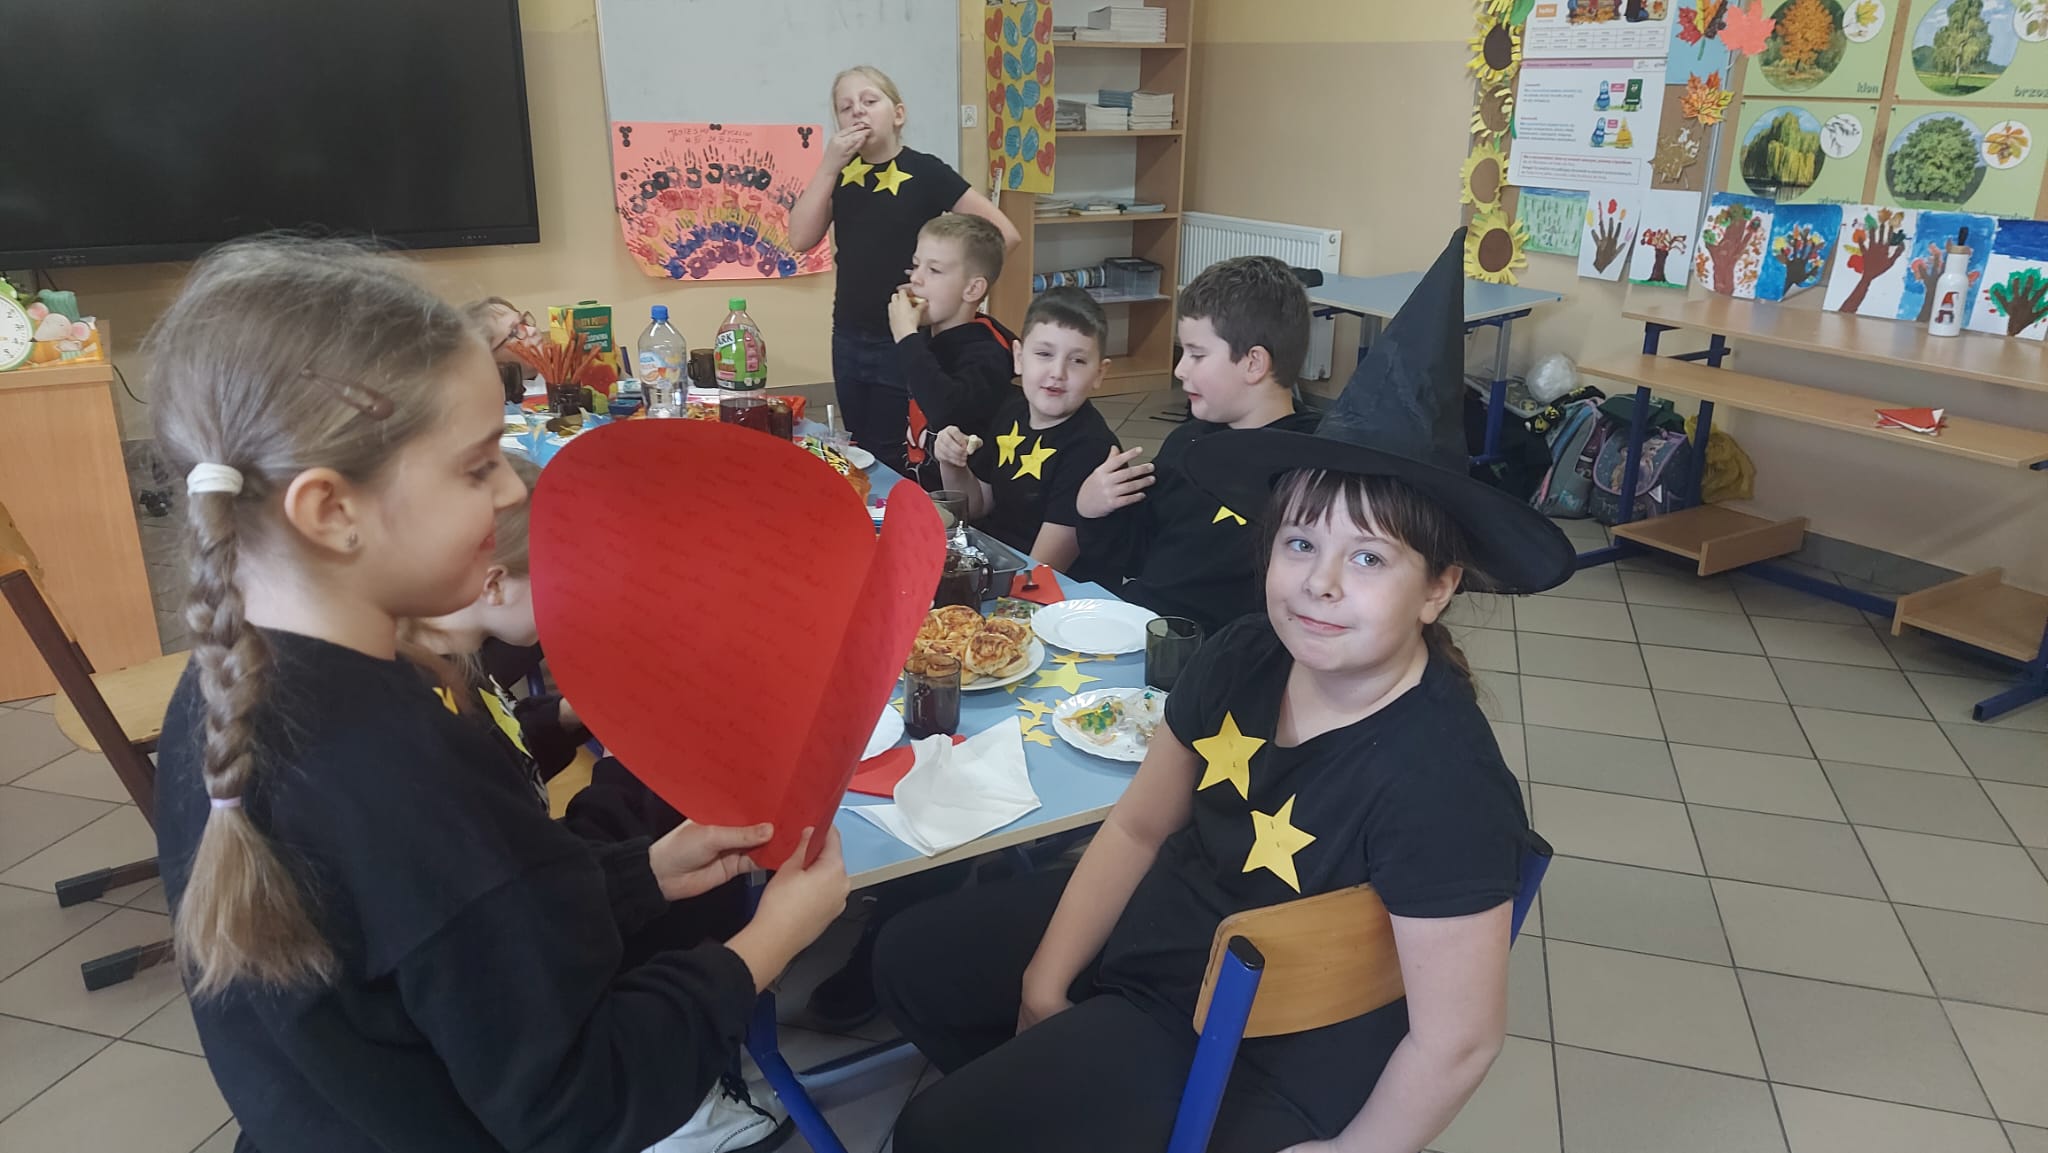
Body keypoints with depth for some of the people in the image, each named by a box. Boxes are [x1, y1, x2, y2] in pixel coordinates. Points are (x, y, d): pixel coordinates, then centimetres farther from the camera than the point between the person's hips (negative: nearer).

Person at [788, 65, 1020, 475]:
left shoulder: (924, 171, -11)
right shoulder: (841, 171, 4)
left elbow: (1004, 233, -15)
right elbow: (801, 239, -9)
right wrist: (829, 164, -15)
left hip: (905, 339, -5)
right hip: (848, 338, 6)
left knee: (890, 462, 1)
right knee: (858, 455, 16)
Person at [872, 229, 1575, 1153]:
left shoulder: (1438, 780, -32)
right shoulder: (1244, 659, -12)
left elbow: (1458, 1039, -24)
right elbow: (1141, 826, 0)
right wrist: (1045, 981, -2)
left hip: (1263, 1056, -6)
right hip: (1161, 925, 7)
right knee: (914, 959, 14)